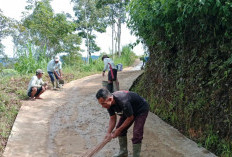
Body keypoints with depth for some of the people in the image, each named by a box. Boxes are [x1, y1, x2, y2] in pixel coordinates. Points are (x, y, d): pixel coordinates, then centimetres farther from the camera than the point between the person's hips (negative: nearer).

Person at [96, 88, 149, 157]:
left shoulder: (123, 102, -42)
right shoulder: (109, 103, -19)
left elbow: (130, 118, -27)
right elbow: (112, 119, -7)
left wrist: (119, 130, -18)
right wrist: (108, 133, -20)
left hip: (141, 110, -7)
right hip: (128, 111, 8)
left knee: (136, 133, -16)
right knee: (120, 130, 5)